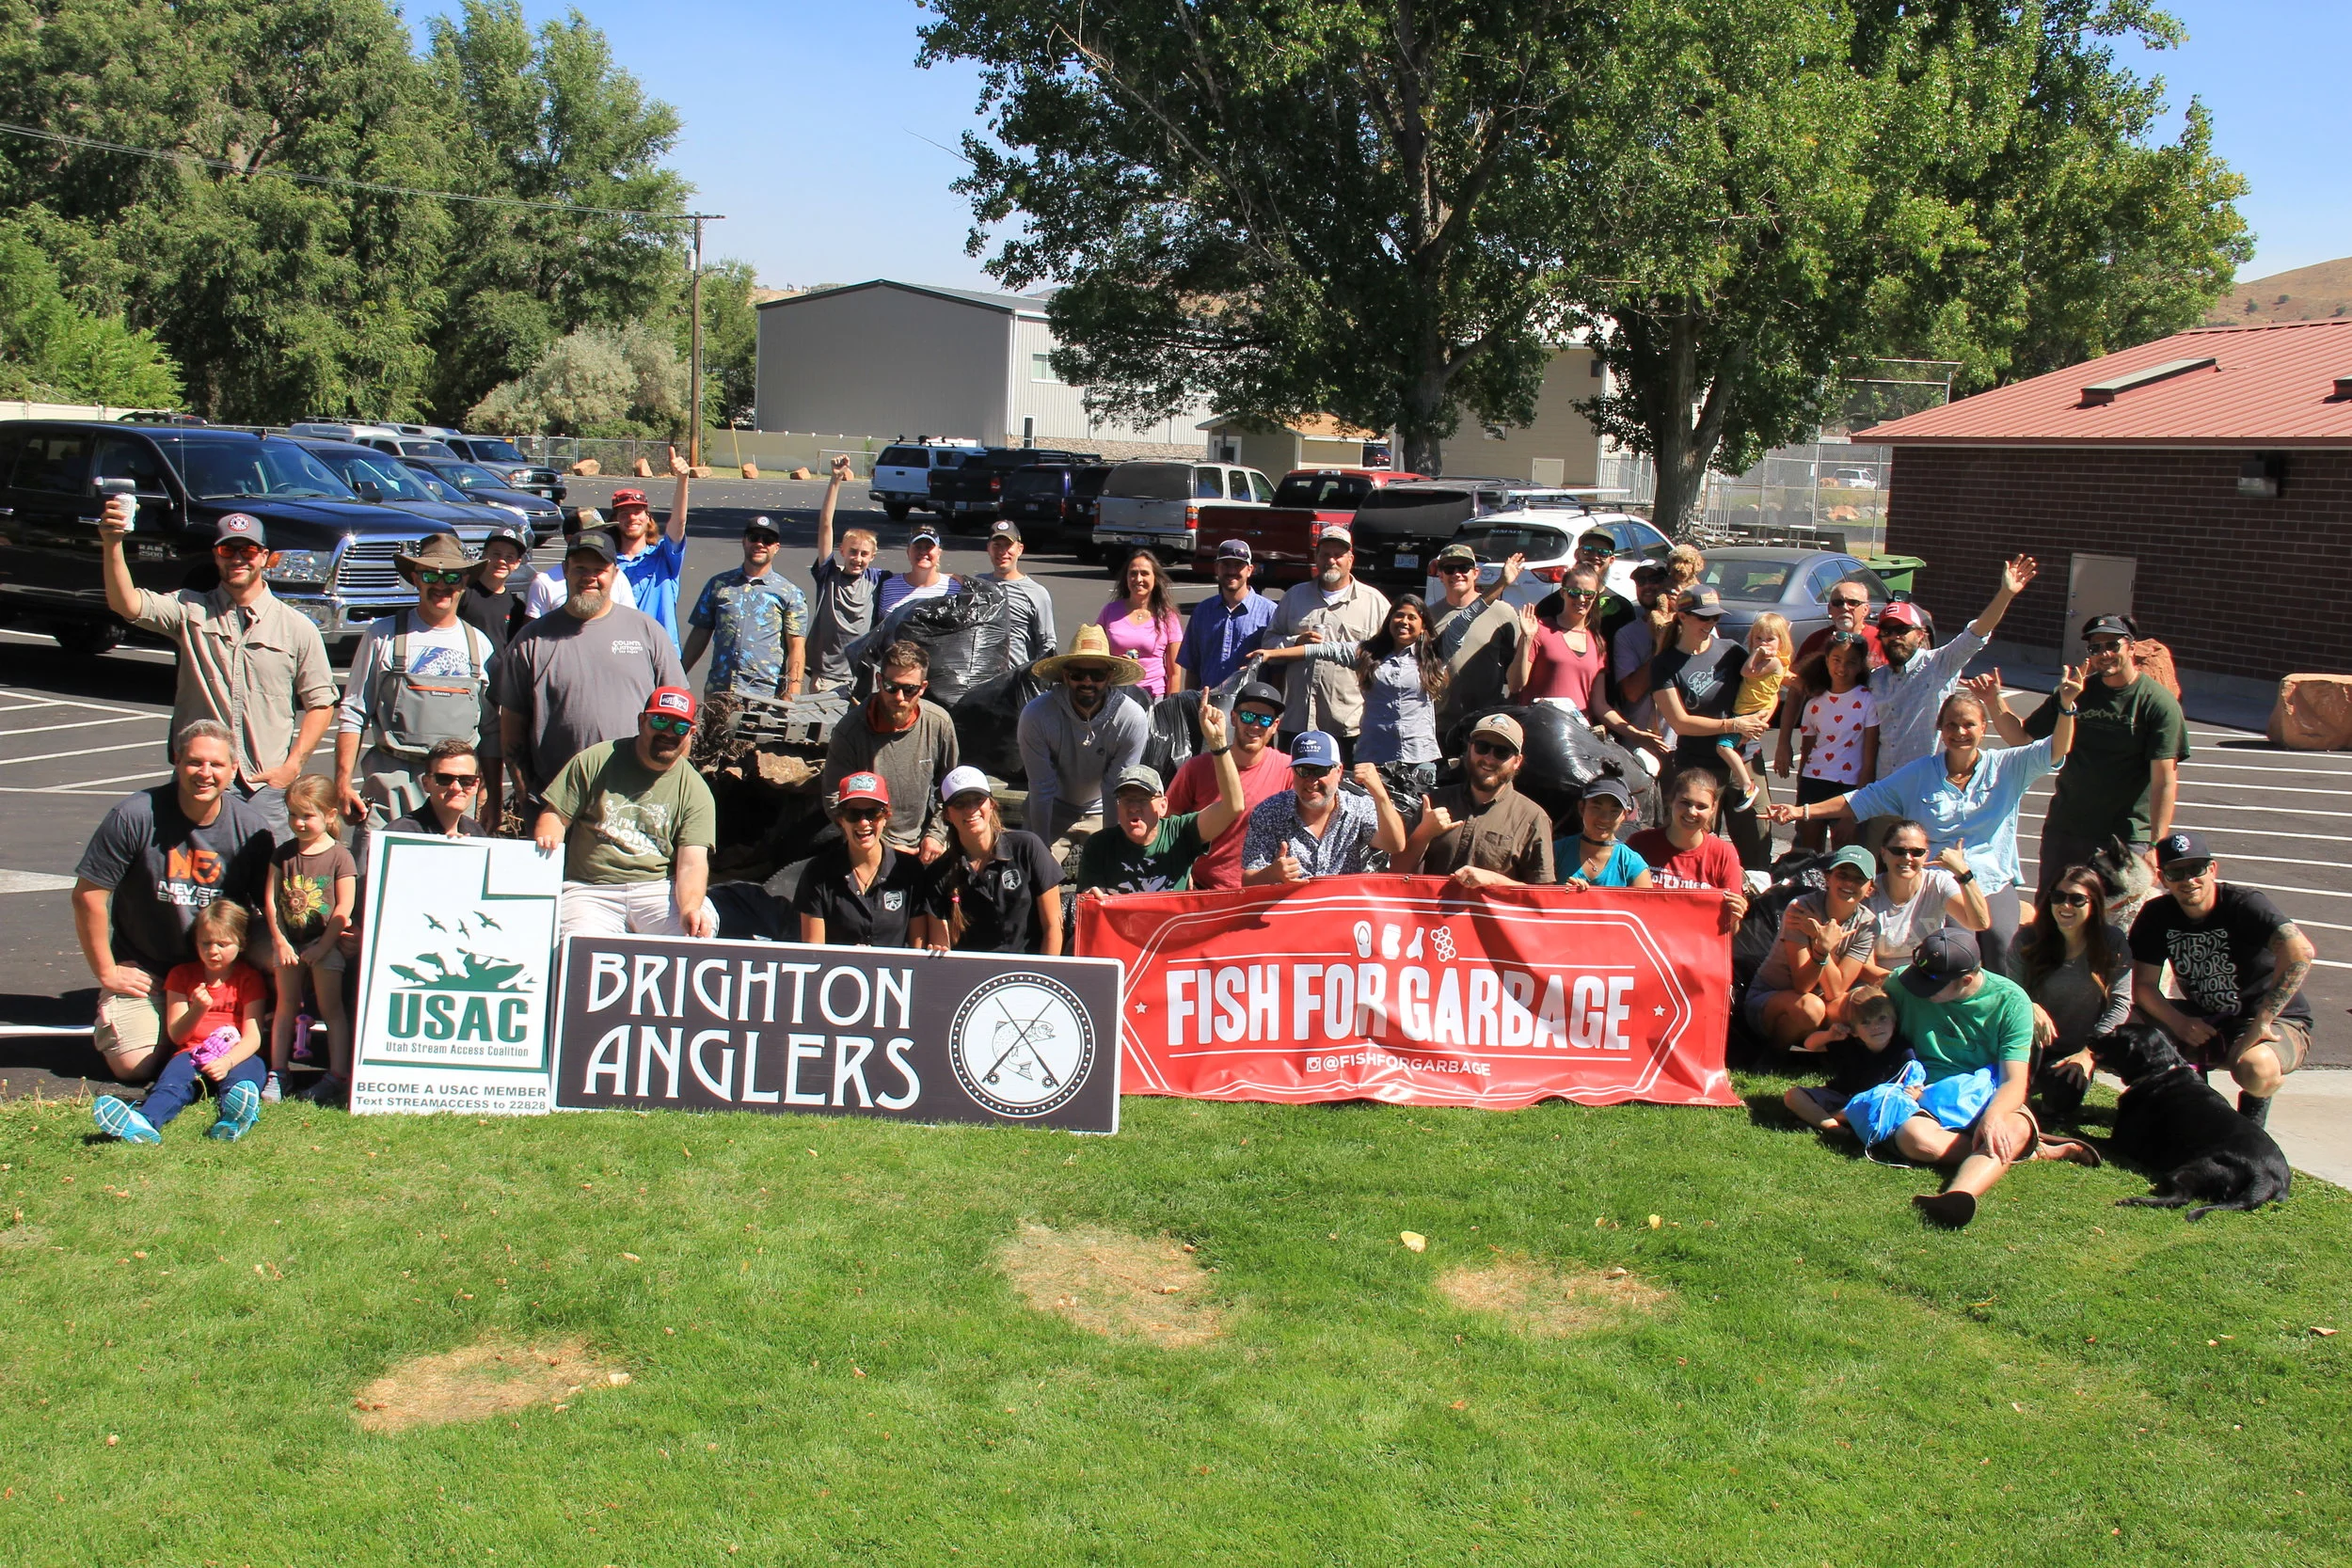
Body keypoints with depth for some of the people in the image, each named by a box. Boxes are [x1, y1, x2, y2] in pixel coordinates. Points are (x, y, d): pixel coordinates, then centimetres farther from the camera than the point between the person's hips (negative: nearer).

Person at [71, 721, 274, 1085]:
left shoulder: (251, 828, -8)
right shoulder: (135, 816, -16)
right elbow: (88, 895, -10)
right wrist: (106, 971, -7)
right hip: (143, 971, -2)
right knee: (134, 1066, -14)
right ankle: (110, 1021, 22)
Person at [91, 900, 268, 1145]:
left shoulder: (249, 978, 9)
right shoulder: (182, 975, 17)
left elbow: (252, 1037, -3)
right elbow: (176, 1035, 9)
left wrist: (227, 1061, -25)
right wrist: (197, 1010, -14)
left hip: (238, 1055, -2)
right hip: (193, 1053, 2)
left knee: (243, 1075, -37)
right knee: (173, 1079, -32)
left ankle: (232, 1118, -71)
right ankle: (143, 1121, -64)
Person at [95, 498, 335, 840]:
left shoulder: (297, 628, 4)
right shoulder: (191, 611, 5)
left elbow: (320, 703, 5)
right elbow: (126, 604, -12)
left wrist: (292, 766, -6)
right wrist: (112, 544, -28)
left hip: (266, 783, 0)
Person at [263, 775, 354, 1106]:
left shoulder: (339, 856, -10)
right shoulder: (284, 854, 3)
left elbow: (344, 908, -13)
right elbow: (270, 898, 2)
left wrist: (323, 946, -14)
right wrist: (279, 939, -6)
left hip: (325, 943, -4)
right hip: (289, 942, 4)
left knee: (330, 1007, -1)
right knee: (285, 1006, 10)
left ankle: (337, 1075, 2)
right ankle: (276, 1074, 15)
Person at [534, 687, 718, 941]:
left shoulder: (695, 789, 4)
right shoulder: (596, 761, 4)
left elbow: (692, 864, -5)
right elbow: (555, 815, 7)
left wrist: (690, 908, -26)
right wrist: (548, 839, -18)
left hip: (659, 889, 1)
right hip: (590, 890, -1)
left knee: (702, 925, -28)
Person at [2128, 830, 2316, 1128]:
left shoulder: (2245, 904, -22)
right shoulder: (2157, 914, -6)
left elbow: (2300, 952, -38)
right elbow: (2144, 985, -5)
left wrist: (2260, 1024, -38)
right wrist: (2179, 1023, -25)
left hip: (2275, 1022, -5)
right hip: (2204, 1021, 5)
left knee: (2256, 1069, -38)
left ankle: (2252, 1116, 1)